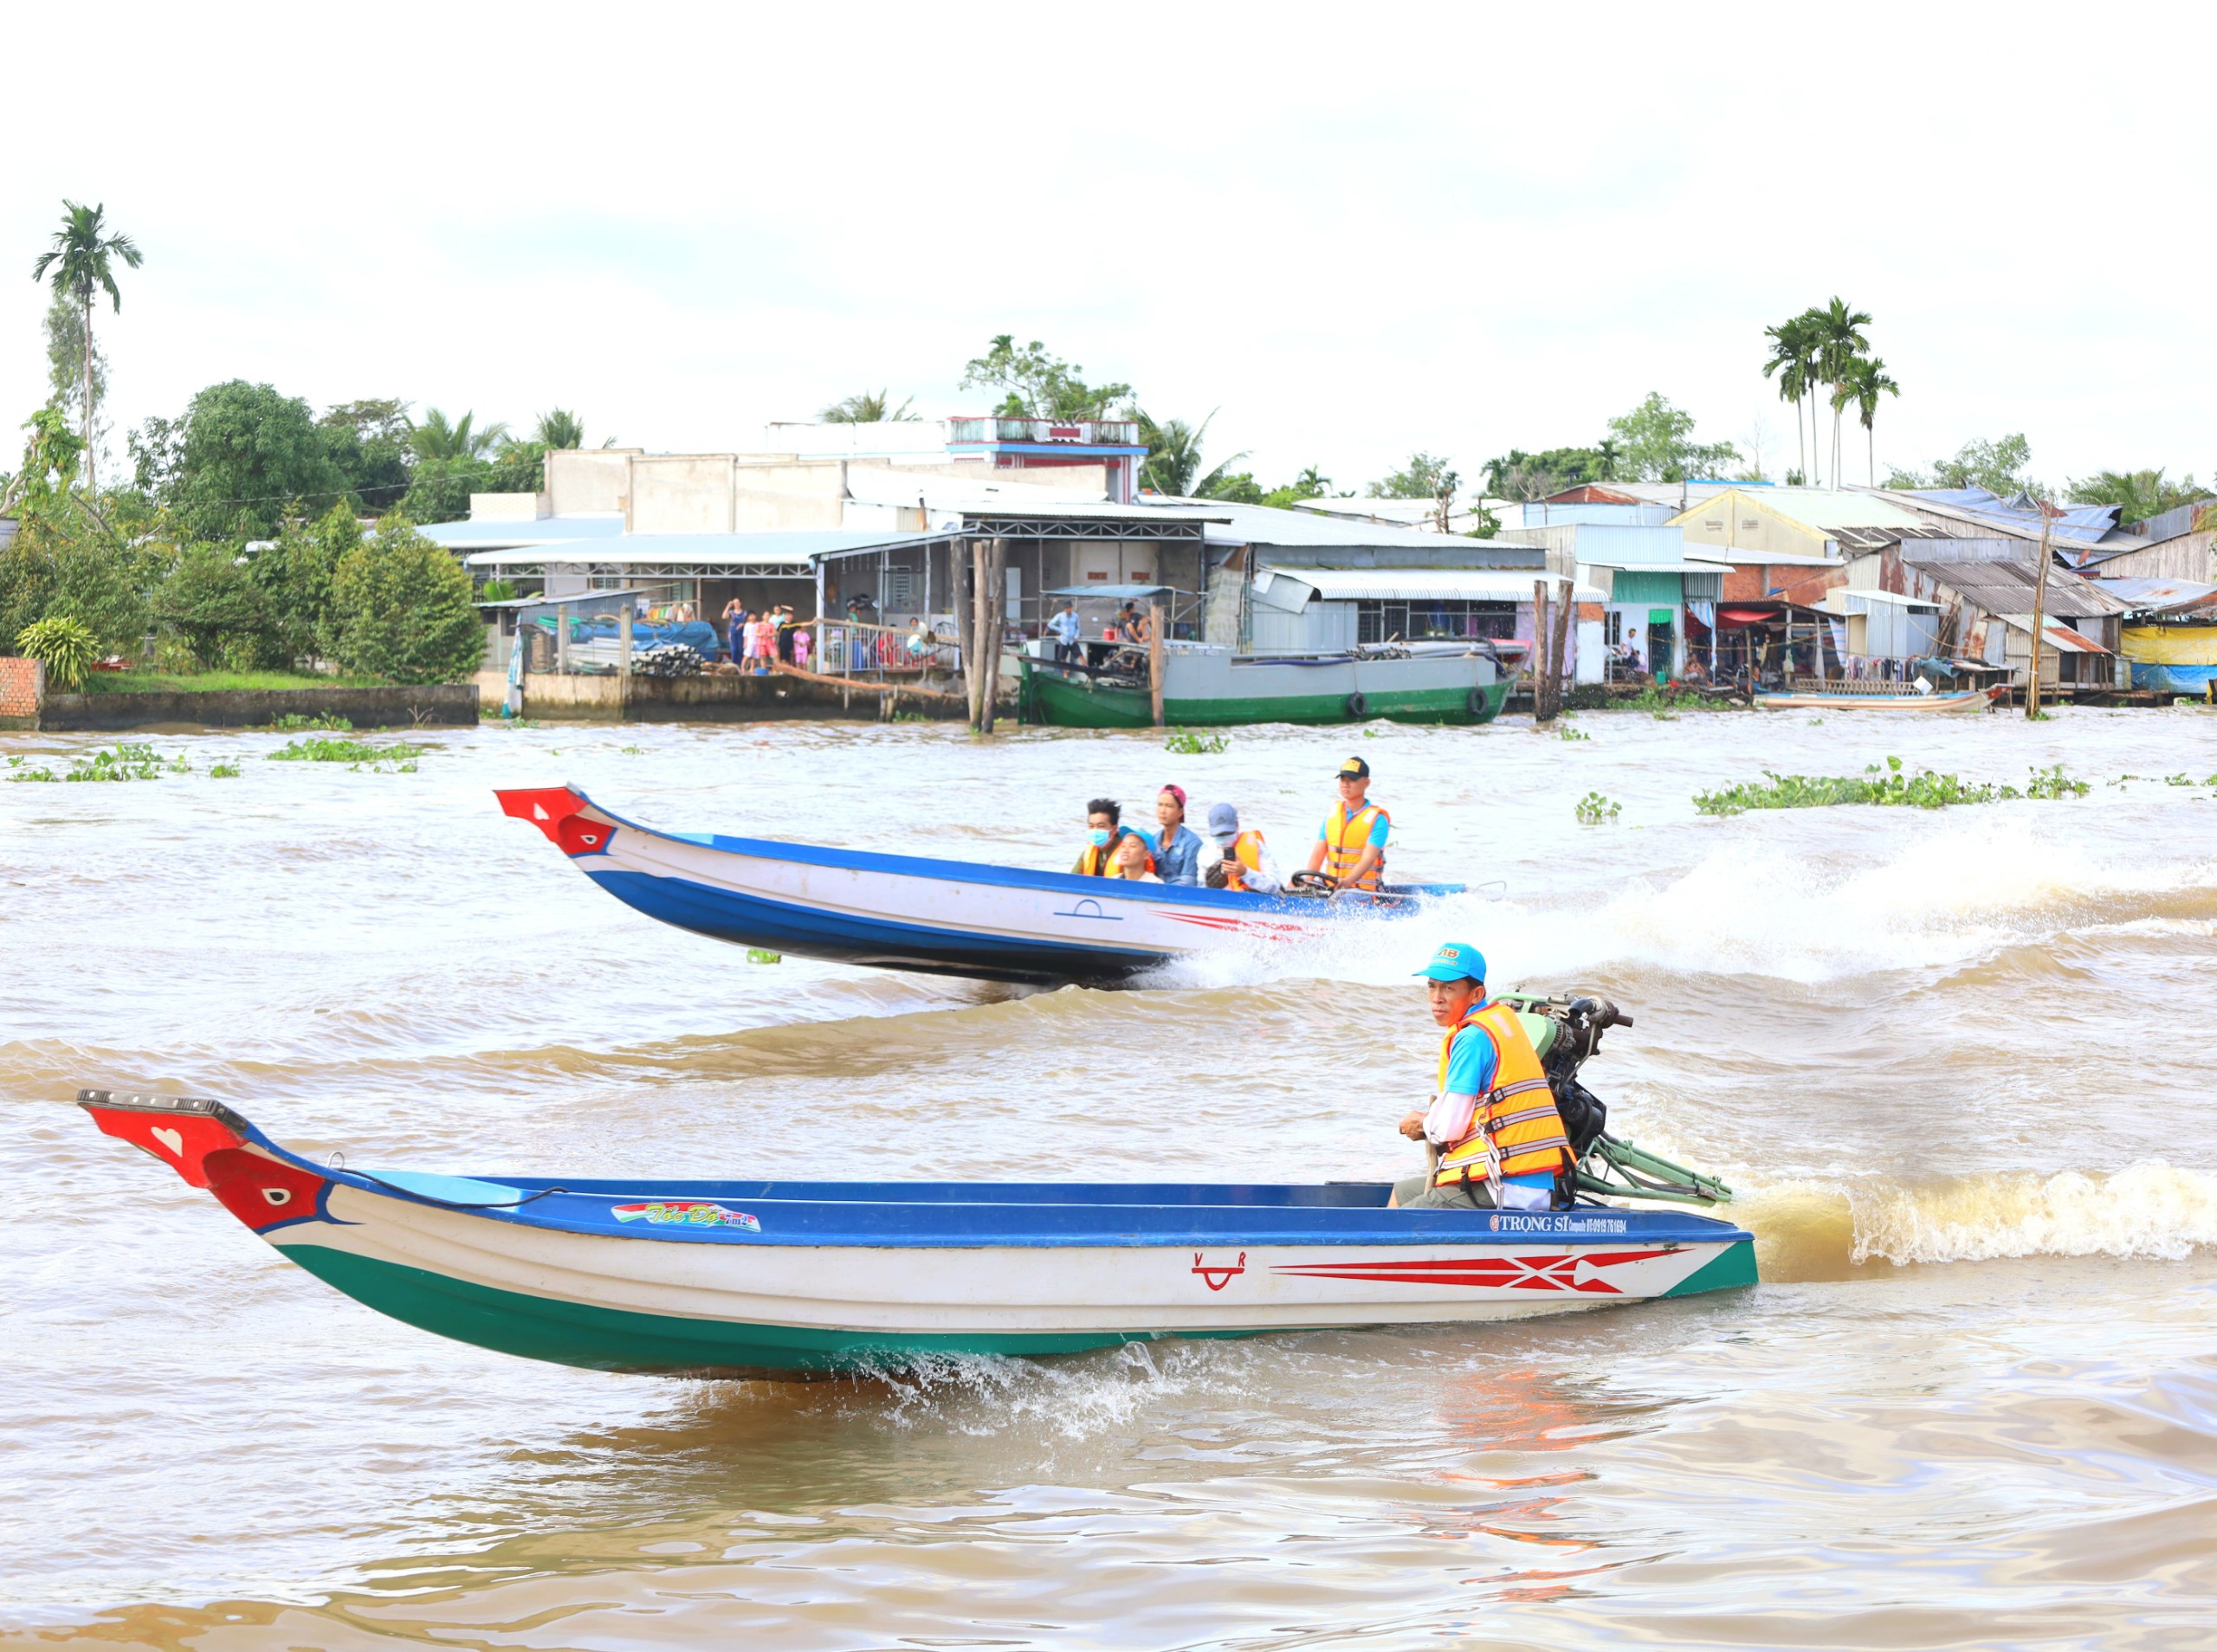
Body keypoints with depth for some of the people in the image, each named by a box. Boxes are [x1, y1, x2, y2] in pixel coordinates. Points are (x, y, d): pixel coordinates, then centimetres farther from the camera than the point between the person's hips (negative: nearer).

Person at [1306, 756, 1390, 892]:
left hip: (1364, 891, -4)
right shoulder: (1333, 812, 12)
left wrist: (1347, 882, -34)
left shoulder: (1377, 818, -3)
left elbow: (1368, 859, -16)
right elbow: (1318, 853, 6)